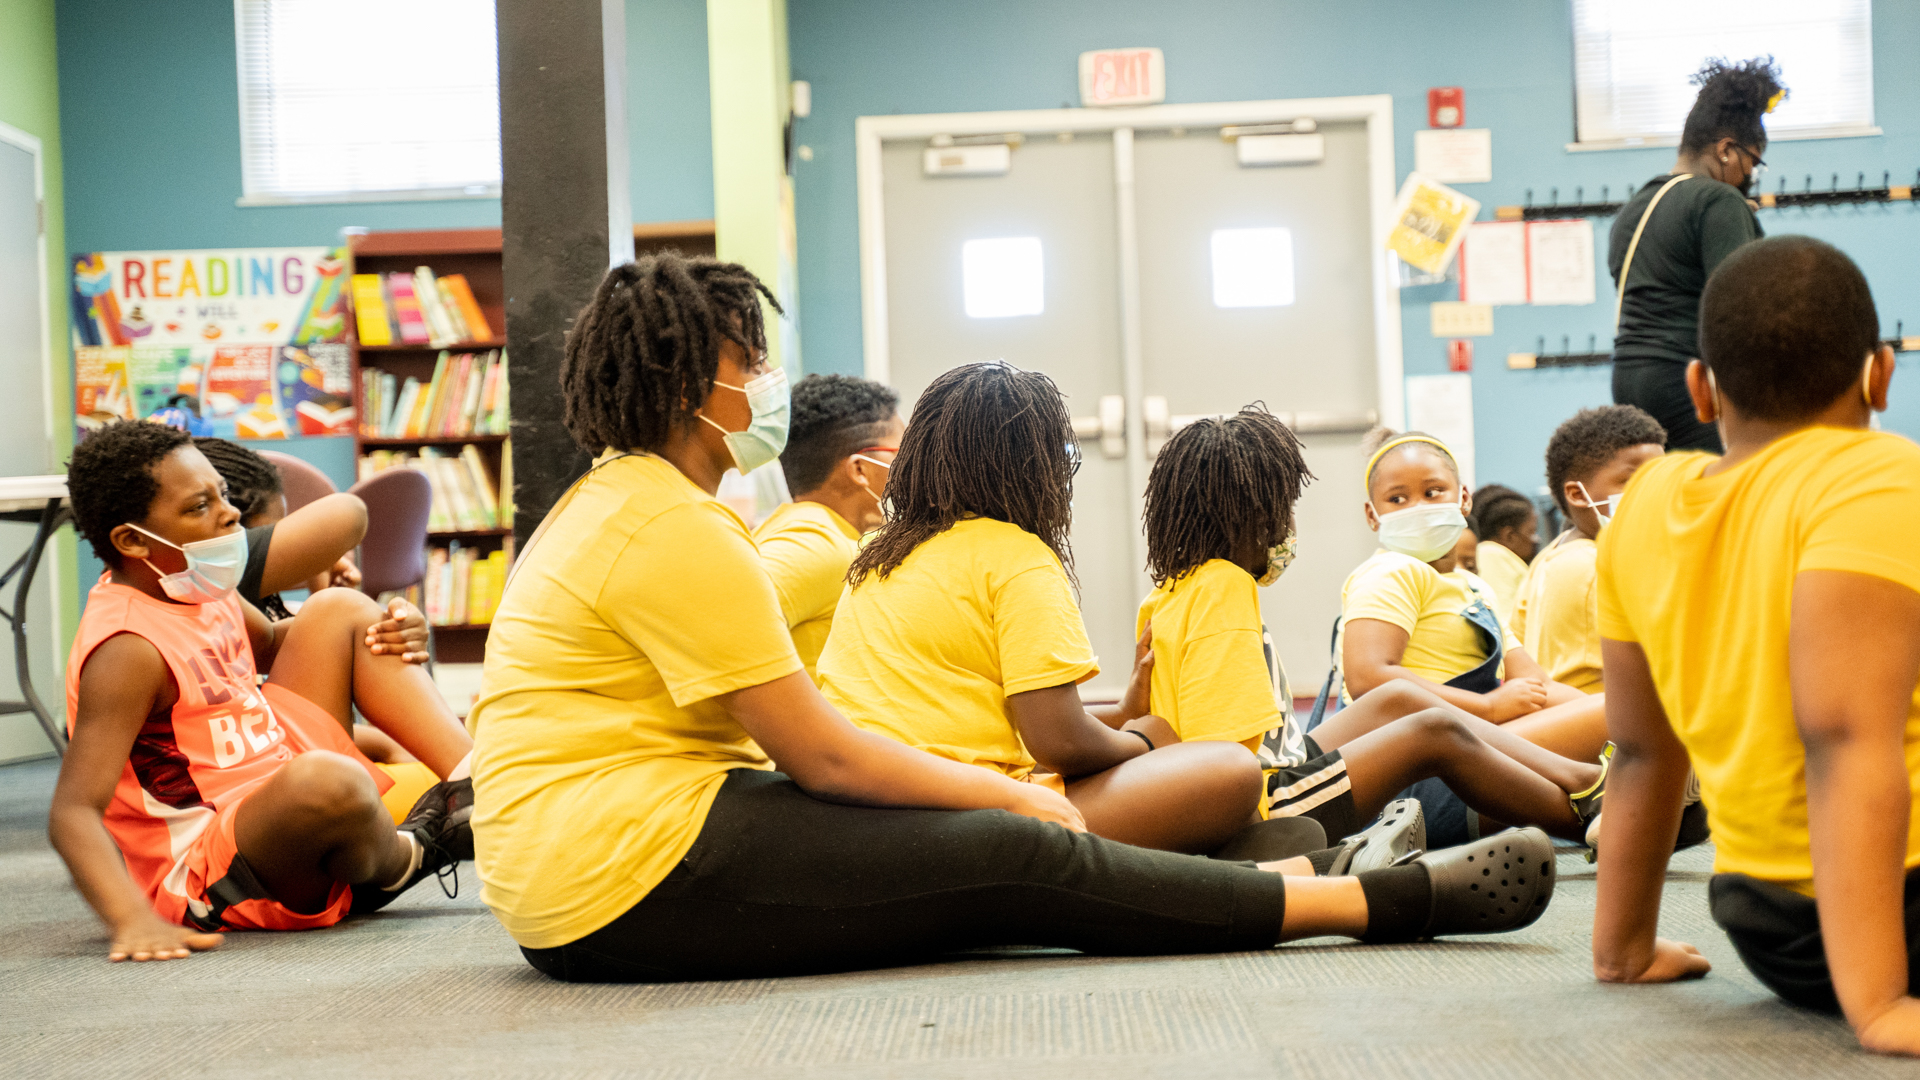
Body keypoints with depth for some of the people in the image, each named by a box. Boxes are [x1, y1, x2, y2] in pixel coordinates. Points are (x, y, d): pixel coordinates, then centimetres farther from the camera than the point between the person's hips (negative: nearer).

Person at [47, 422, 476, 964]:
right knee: (327, 781, -42)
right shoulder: (128, 650, -22)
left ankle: (476, 783, -1)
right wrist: (133, 920, -45)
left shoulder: (195, 588, 6)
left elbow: (269, 643, 28)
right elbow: (73, 812, -29)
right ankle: (400, 860, -5)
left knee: (340, 611, 15)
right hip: (206, 876, -10)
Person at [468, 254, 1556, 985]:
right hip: (628, 875, -10)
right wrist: (1005, 790, -4)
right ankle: (1398, 900, -10)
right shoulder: (674, 529, -16)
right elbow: (819, 753, -16)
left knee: (998, 836, 5)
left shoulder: (617, 500, 18)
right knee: (1017, 856, -14)